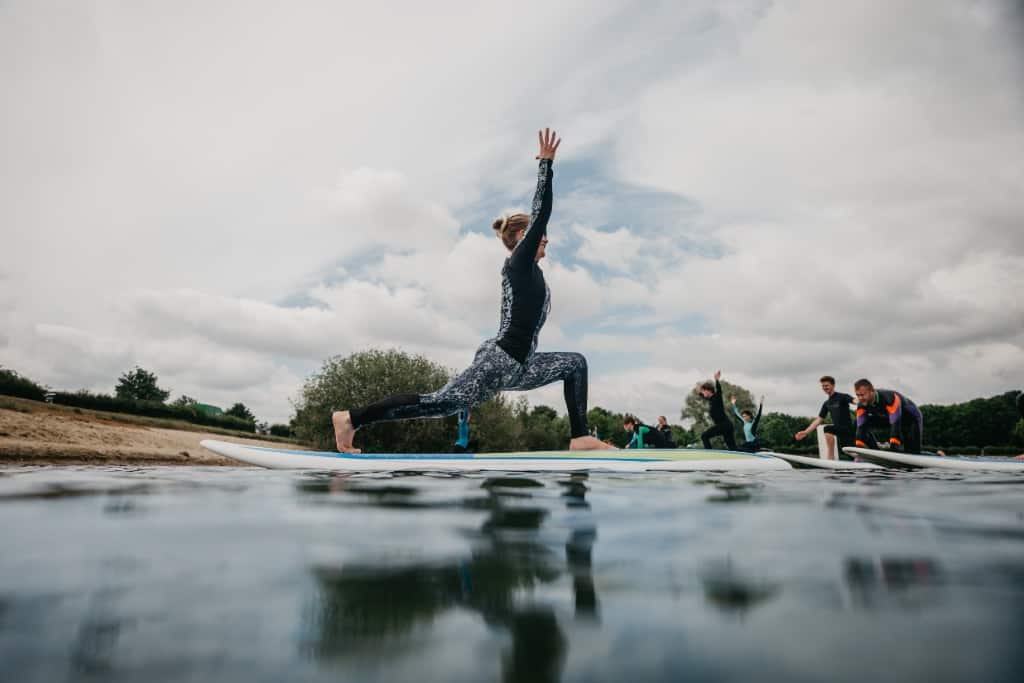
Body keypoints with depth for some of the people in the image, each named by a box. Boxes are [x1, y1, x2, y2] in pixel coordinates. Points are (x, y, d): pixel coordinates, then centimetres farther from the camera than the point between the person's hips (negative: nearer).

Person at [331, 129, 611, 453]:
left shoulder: (527, 269, 21)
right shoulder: (518, 262, -4)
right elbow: (541, 213, -11)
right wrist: (546, 162, -7)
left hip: (515, 365, 10)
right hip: (499, 360, -10)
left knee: (576, 363, 16)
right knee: (439, 403, -14)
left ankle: (580, 437, 7)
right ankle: (352, 417, -11)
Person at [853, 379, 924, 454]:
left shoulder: (889, 398, -40)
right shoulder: (862, 404, -22)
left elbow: (896, 424, -43)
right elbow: (861, 426, -24)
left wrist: (894, 445, -48)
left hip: (911, 418, -5)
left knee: (913, 451, -18)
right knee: (863, 423, -13)